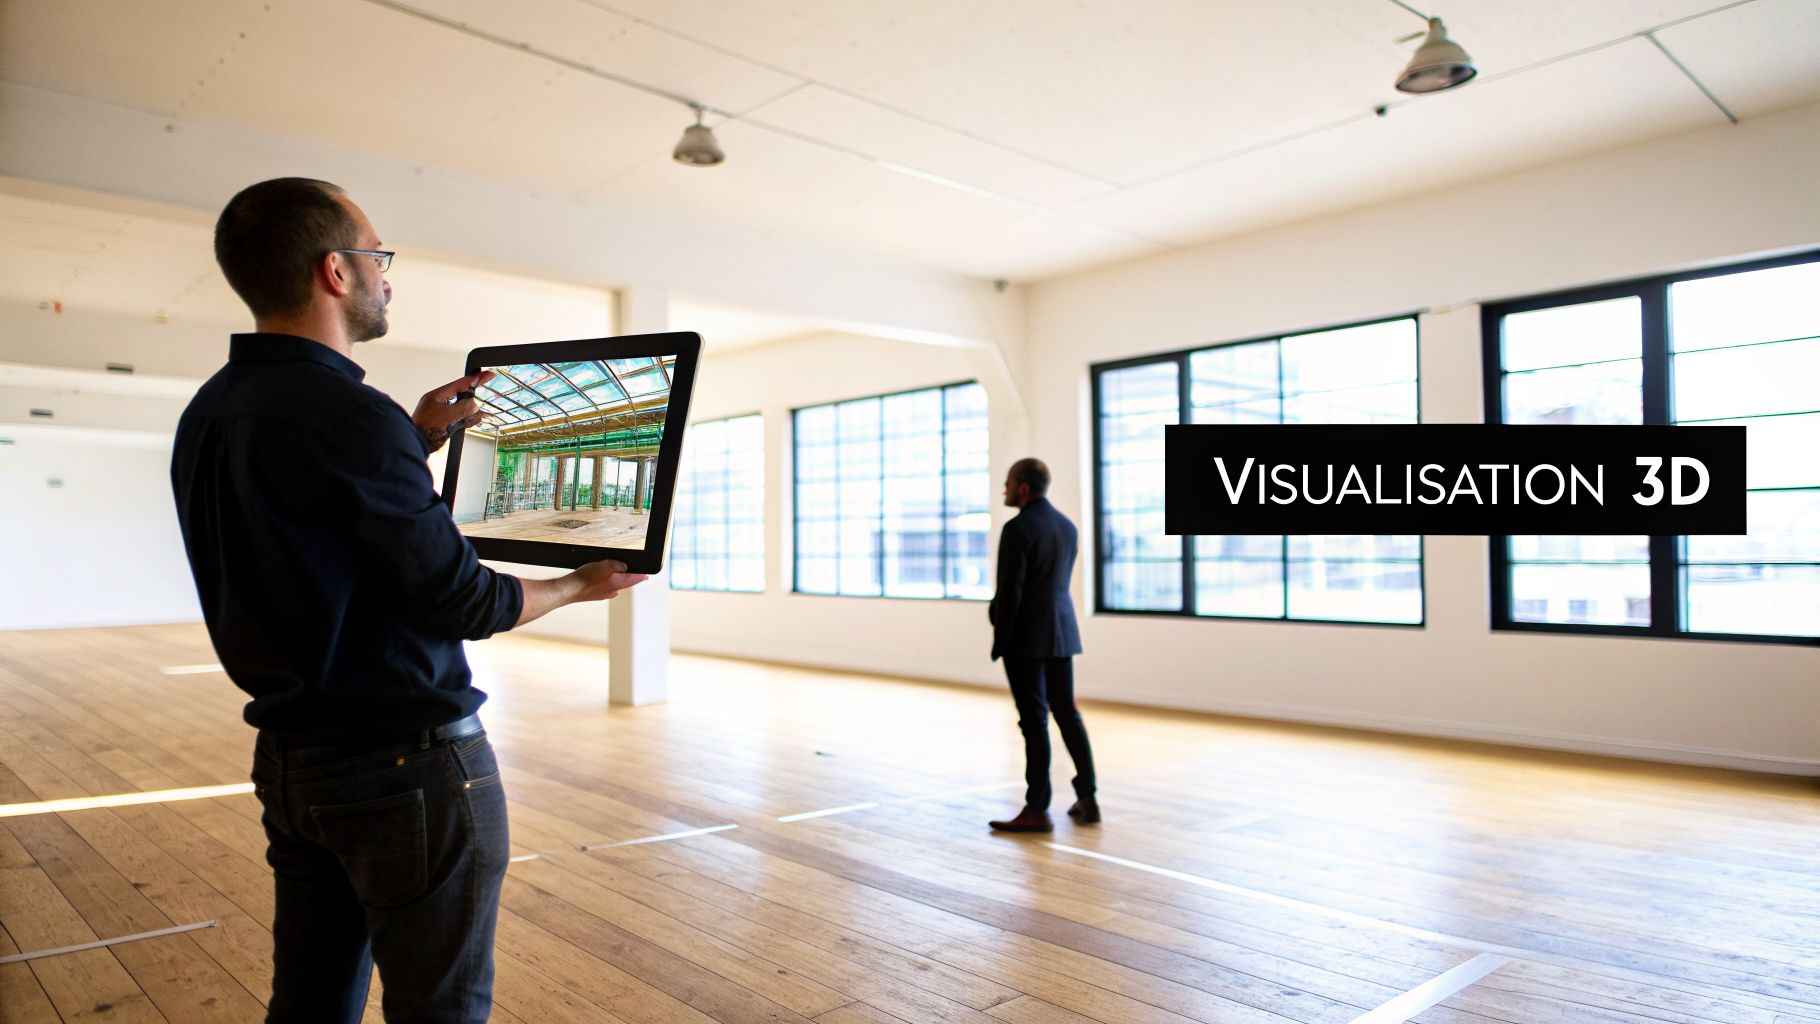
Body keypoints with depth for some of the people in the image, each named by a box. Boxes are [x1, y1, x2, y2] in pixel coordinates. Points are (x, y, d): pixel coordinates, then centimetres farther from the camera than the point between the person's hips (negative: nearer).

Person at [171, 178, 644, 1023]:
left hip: (288, 758, 9)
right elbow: (460, 603, -17)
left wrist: (416, 439, 18)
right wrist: (581, 586, -1)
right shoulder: (352, 415, -22)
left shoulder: (210, 413, 6)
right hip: (407, 763, -9)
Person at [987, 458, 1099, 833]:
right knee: (1067, 713, 14)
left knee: (1034, 719, -3)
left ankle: (1037, 810, 3)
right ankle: (1087, 799, 19)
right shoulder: (1067, 526, 10)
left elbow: (1010, 592, -17)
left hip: (1027, 638, -8)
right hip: (1062, 633, 8)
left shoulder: (1017, 528, -15)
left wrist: (999, 643, -7)